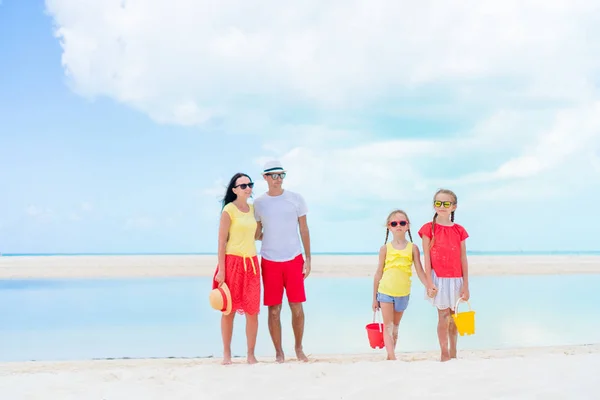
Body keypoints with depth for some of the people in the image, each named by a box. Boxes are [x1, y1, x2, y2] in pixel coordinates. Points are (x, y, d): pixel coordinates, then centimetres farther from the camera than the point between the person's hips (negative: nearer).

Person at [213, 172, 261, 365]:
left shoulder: (253, 209, 12)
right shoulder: (229, 210, -6)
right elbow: (222, 241, -9)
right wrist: (221, 270, -13)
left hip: (251, 263, 5)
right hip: (232, 262, -5)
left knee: (252, 311, 1)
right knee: (229, 310, 2)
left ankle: (251, 354, 9)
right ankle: (227, 353, 14)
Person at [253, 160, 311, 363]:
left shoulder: (296, 199, 4)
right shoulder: (258, 203, 4)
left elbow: (304, 229, 6)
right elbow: (256, 234, 13)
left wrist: (308, 259, 2)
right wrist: (263, 235, -8)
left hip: (294, 259, 0)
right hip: (269, 261, 0)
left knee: (297, 307, 0)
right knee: (274, 309, 1)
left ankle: (299, 348, 16)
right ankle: (279, 352, 11)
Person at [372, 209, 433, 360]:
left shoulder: (413, 248, 1)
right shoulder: (385, 248, -1)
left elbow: (420, 271, -2)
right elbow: (378, 273, 3)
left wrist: (429, 287, -17)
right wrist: (374, 298, 3)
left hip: (403, 293, 2)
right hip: (385, 291, -2)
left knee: (395, 328, 12)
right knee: (388, 327, -7)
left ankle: (390, 358, 20)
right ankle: (393, 358, -13)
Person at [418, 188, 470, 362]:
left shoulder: (459, 230, 5)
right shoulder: (428, 229, -2)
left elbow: (463, 259, 5)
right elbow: (427, 258, -5)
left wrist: (465, 286, 3)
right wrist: (429, 283, -10)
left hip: (456, 279, 3)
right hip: (438, 278, -3)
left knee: (453, 316, 9)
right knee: (443, 315, -3)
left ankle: (453, 354, 17)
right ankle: (444, 354, 4)